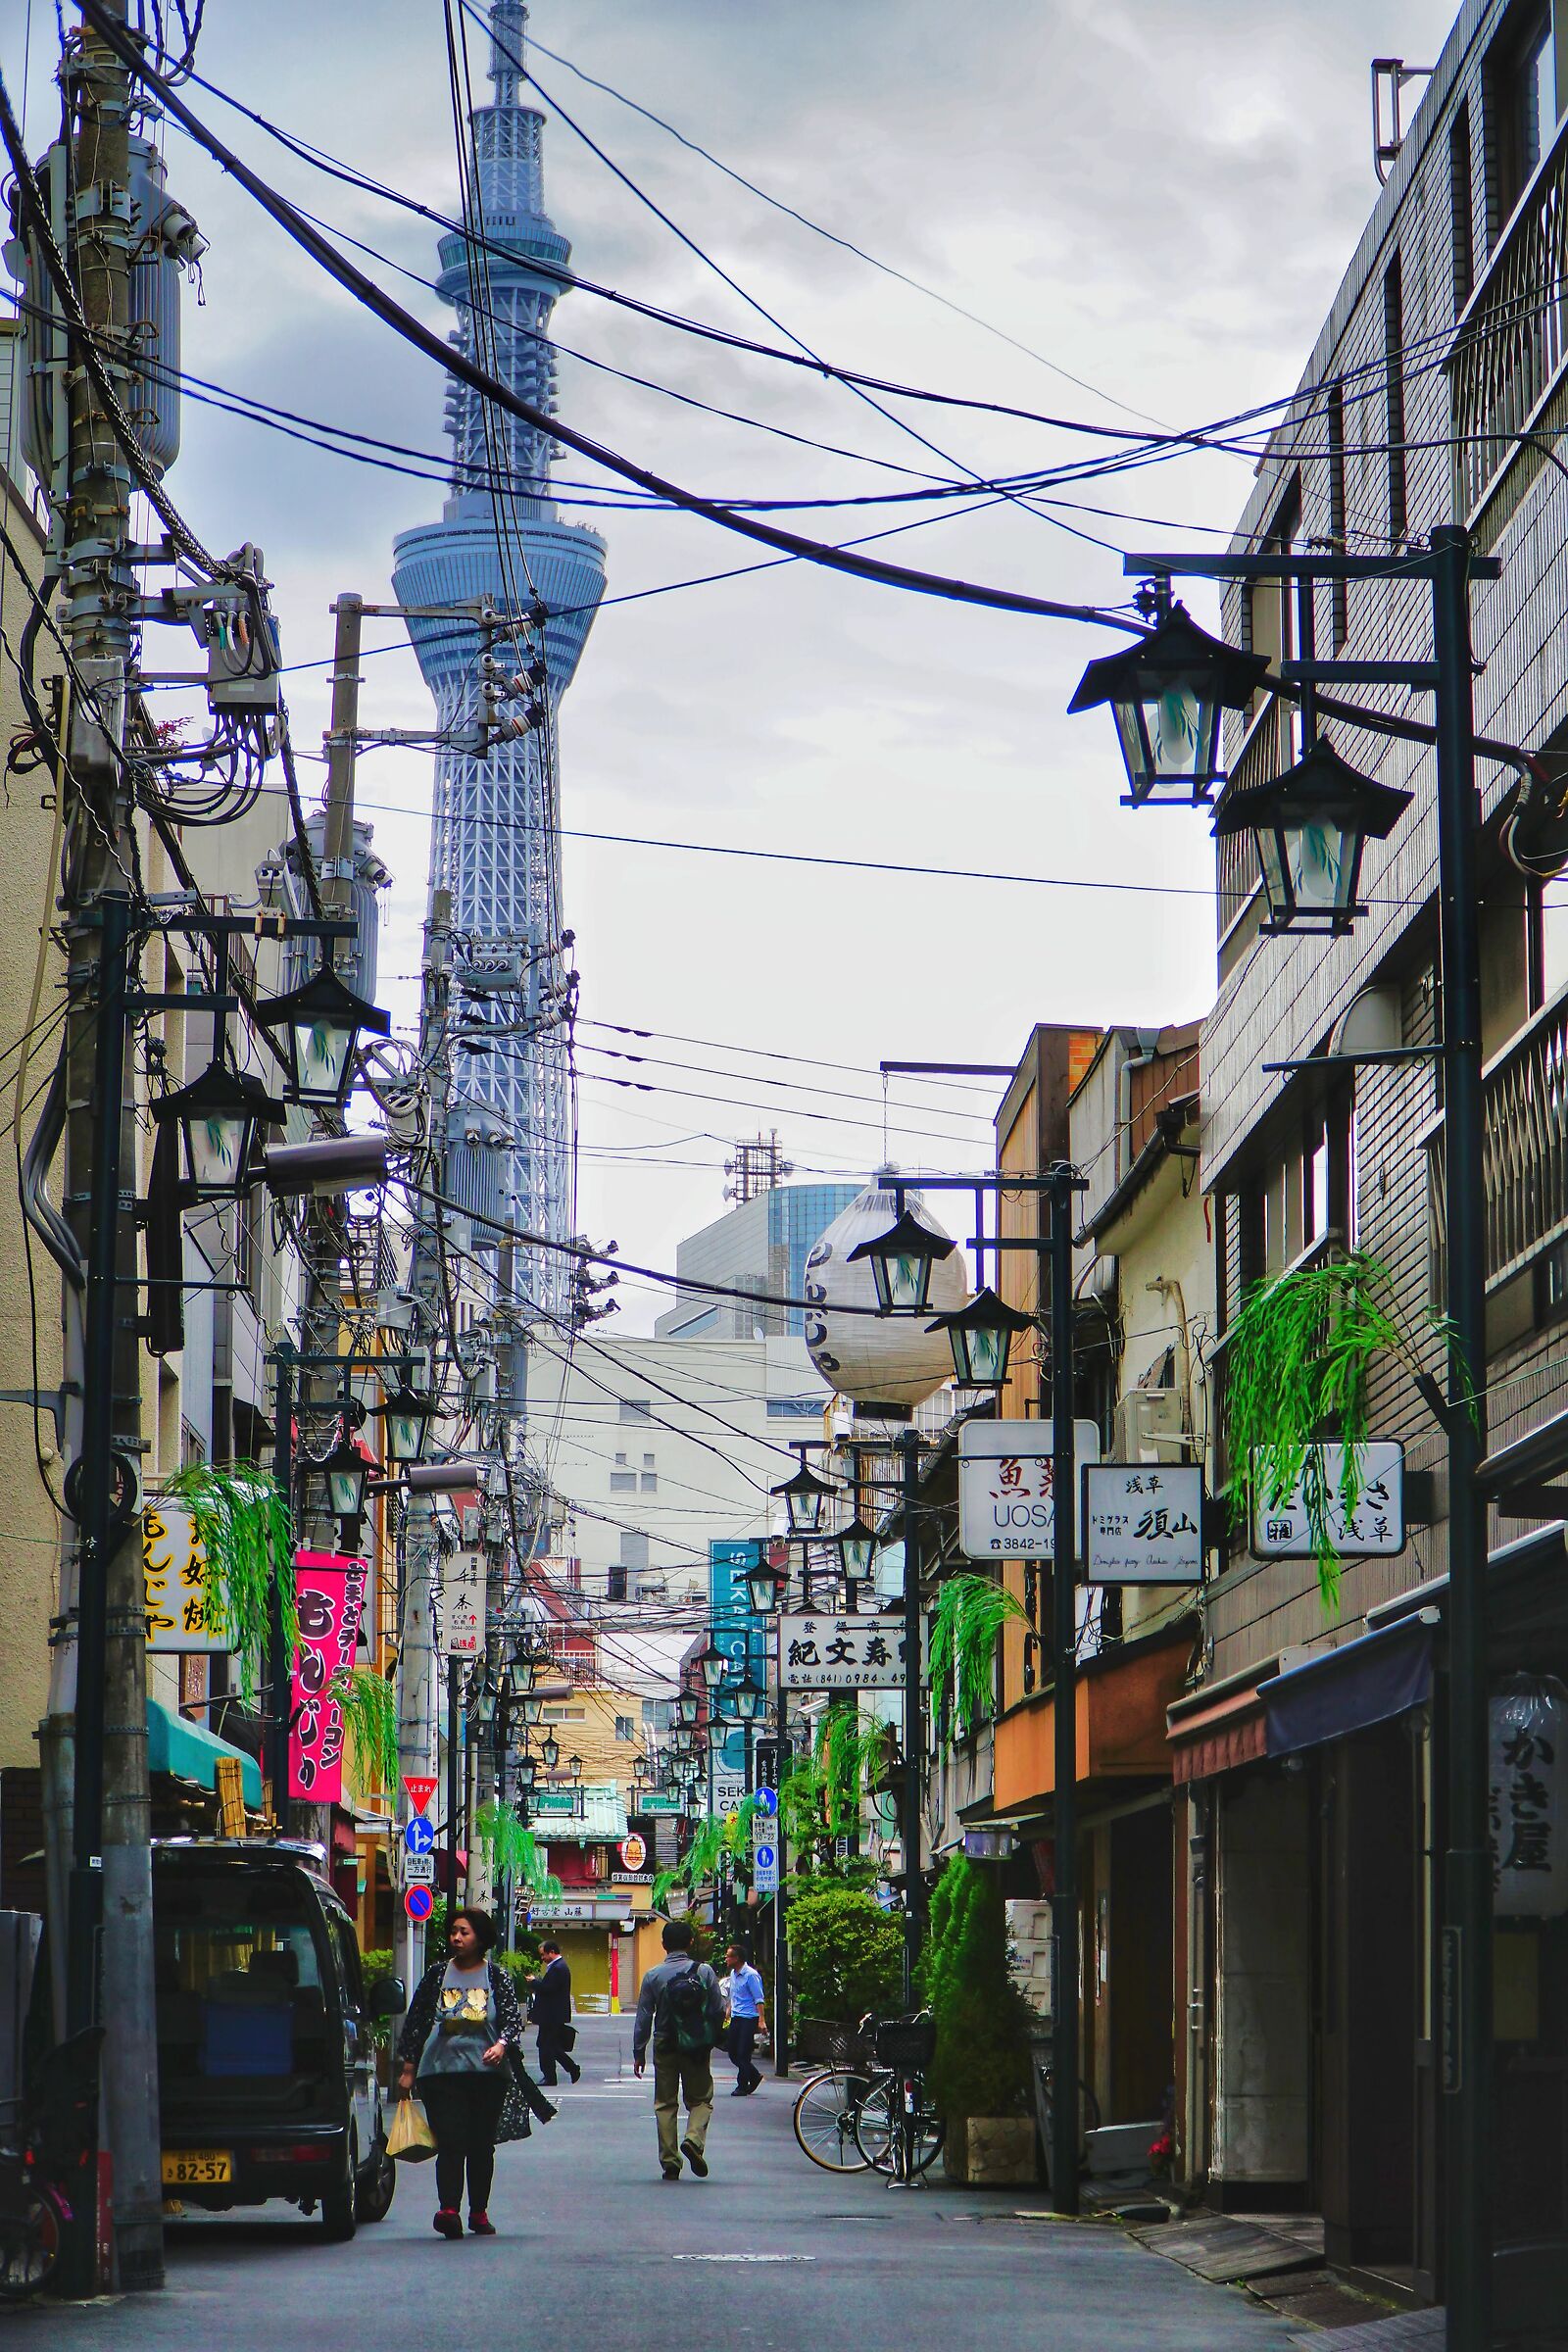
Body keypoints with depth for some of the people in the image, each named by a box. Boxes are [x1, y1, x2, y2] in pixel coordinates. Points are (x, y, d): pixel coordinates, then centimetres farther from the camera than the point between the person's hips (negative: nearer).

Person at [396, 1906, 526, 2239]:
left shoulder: (497, 1977, 6)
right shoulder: (437, 1974, 8)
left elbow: (513, 2019, -1)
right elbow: (415, 2020, 12)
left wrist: (502, 2045, -22)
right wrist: (409, 2068, 9)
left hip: (487, 2073, 1)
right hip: (442, 2072, -1)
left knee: (482, 2146, 7)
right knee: (451, 2143, -13)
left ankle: (479, 2212, 18)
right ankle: (449, 2209, -22)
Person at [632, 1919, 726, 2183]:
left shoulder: (653, 1976, -4)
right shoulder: (704, 1972, -5)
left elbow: (643, 2018, -2)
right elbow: (719, 2011, -2)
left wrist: (638, 2053, 5)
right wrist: (715, 2039, 13)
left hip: (665, 2047, 0)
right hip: (698, 2048, 0)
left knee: (665, 2104, 9)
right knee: (700, 2099, 11)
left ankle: (669, 2161, 6)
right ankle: (694, 2138, -16)